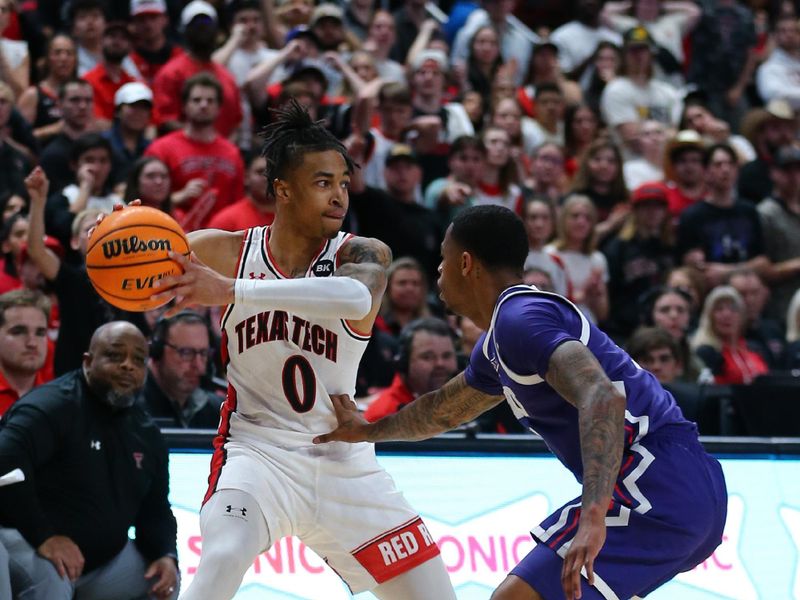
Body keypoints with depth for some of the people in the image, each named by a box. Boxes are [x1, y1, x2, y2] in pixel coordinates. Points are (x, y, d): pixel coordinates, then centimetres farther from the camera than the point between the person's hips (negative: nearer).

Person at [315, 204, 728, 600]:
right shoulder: (498, 341, 20)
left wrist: (593, 517, -38)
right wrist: (367, 430, 54)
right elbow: (443, 410, 40)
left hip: (658, 493, -11)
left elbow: (602, 397, -28)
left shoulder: (520, 318, -12)